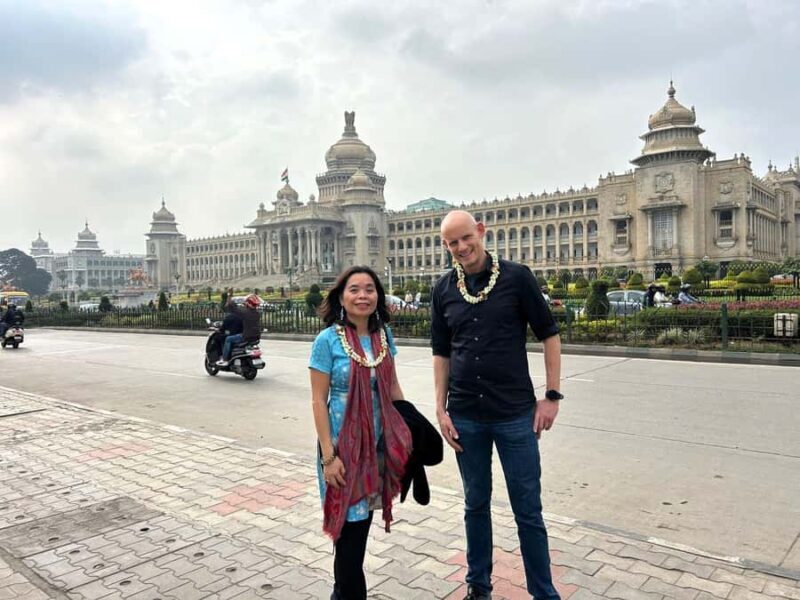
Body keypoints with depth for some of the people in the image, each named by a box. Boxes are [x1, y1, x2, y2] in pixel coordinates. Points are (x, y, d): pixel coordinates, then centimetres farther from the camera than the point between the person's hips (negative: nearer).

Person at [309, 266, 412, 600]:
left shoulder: (384, 334, 1)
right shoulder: (328, 340, -14)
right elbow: (318, 400, -13)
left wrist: (410, 431, 9)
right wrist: (328, 455, -16)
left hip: (378, 442, 5)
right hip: (342, 444, -5)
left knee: (364, 519, 17)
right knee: (350, 524, 5)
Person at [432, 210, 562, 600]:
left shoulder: (516, 277, -5)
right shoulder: (443, 290, 3)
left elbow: (549, 335, -1)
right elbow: (441, 352, 8)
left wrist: (552, 396, -6)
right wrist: (440, 409, 3)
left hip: (516, 414, -2)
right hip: (466, 418, 3)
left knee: (528, 510, 7)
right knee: (476, 505, 16)